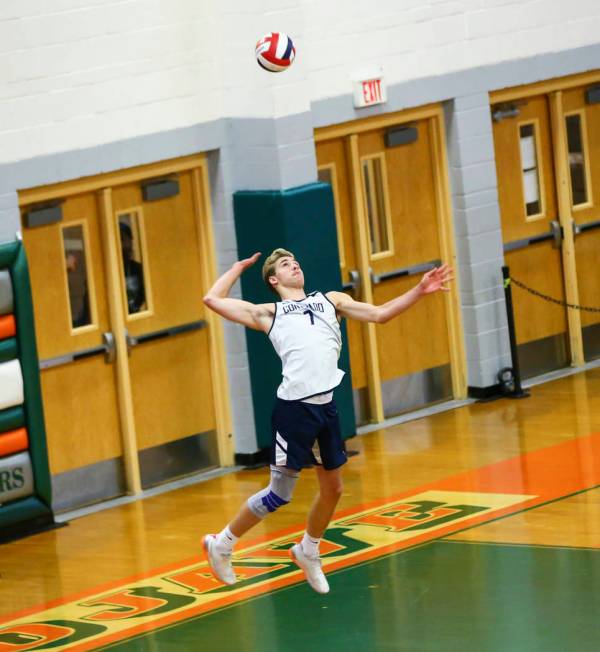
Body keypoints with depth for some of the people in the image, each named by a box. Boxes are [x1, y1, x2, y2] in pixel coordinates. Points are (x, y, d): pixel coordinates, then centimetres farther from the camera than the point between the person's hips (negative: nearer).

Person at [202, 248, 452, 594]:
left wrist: (418, 291, 5)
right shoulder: (268, 313, 13)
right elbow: (213, 299, 13)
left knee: (333, 488, 13)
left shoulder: (330, 300, 21)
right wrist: (239, 267, 25)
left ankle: (308, 551, 36)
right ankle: (222, 544, 16)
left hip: (326, 405, 4)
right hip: (294, 407, -4)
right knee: (280, 493, 0)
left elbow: (379, 313, 15)